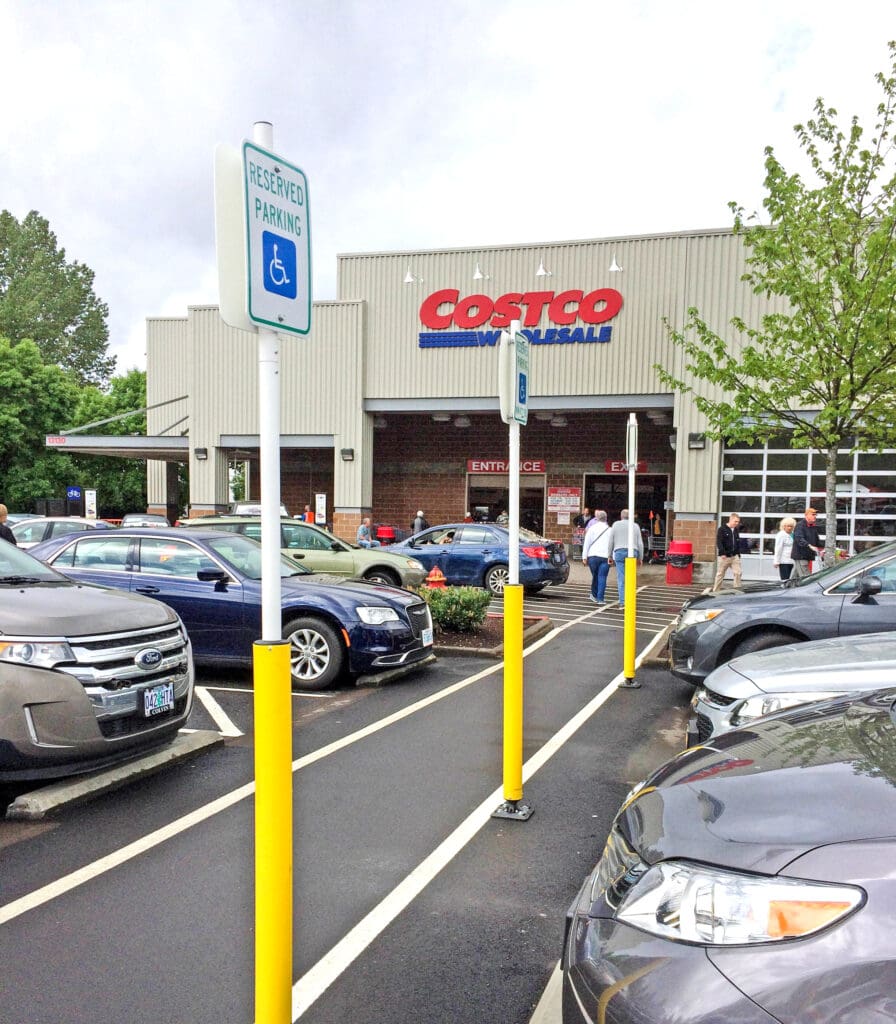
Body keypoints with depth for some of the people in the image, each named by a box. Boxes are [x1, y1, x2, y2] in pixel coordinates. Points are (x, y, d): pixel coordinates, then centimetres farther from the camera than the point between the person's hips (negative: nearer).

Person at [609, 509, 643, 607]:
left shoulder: (615, 525, 8)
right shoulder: (635, 526, 10)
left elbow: (611, 542, 6)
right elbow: (640, 543, 8)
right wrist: (640, 558, 14)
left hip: (619, 552, -1)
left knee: (621, 578, -4)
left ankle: (622, 602, -11)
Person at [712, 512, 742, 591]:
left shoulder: (736, 530, 11)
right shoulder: (722, 529, -7)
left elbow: (738, 543, 18)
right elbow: (719, 542, -14)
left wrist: (738, 554, 11)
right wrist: (722, 553, -22)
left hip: (735, 556, 5)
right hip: (725, 556, -5)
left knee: (738, 573, -5)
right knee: (720, 574, 5)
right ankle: (715, 590, 15)